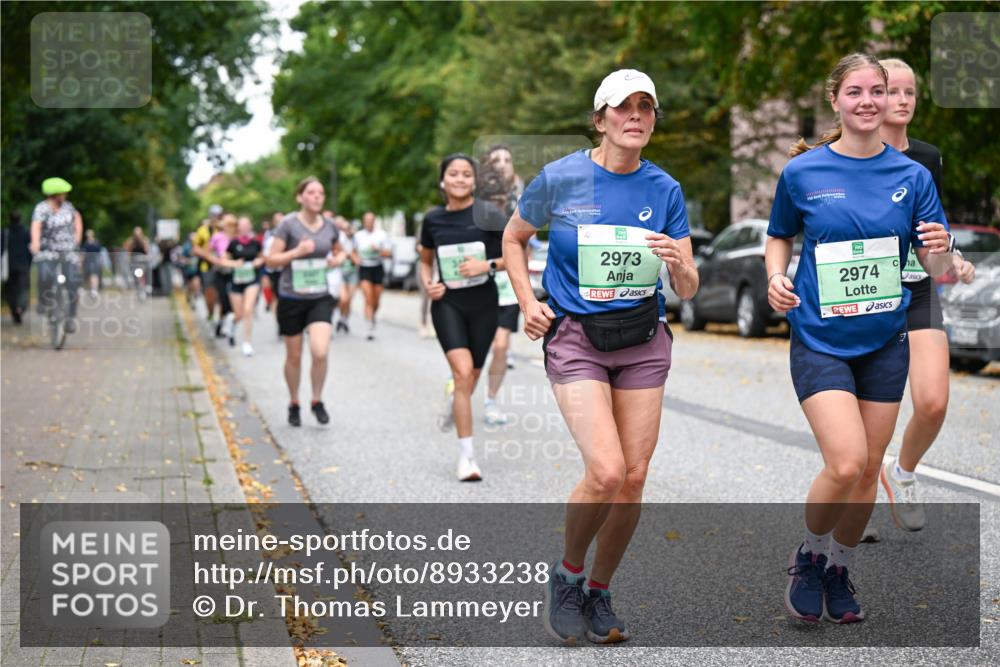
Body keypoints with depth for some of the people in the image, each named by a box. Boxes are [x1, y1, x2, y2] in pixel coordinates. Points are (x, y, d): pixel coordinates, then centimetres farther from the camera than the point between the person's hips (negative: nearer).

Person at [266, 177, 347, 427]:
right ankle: (294, 404, 32)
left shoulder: (330, 226, 2)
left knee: (320, 352, -16)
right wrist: (297, 251, -22)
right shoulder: (289, 224, -9)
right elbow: (271, 260, -8)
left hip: (320, 298, 2)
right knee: (294, 356, 9)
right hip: (291, 298, -2)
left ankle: (317, 401, 8)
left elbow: (339, 251, 21)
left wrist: (339, 259, -1)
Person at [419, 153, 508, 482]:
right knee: (462, 371, -18)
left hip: (483, 301, 1)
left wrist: (488, 265, -17)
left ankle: (456, 406, 47)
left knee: (472, 376, 10)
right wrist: (428, 284, -1)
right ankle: (466, 455, -15)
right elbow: (425, 260, 18)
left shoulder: (488, 214, -4)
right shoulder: (433, 219, 3)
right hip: (447, 302, 0)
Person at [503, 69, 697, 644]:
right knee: (606, 472, -17)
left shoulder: (664, 189, 2)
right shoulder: (560, 178, -6)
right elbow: (514, 239, 12)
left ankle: (599, 592, 22)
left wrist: (679, 263, -18)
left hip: (643, 342, 4)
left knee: (633, 478, 1)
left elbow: (689, 289, 4)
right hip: (575, 340, -3)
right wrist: (528, 303, -1)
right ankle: (567, 574, 9)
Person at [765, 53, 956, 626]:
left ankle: (840, 569, 31)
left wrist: (940, 251, -22)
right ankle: (809, 556, 11)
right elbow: (781, 236, 11)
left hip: (885, 342, 3)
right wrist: (777, 276, -8)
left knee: (869, 470, 8)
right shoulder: (803, 172, -5)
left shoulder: (912, 175, -1)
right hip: (821, 340, -3)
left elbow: (937, 270, 0)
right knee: (846, 464, -17)